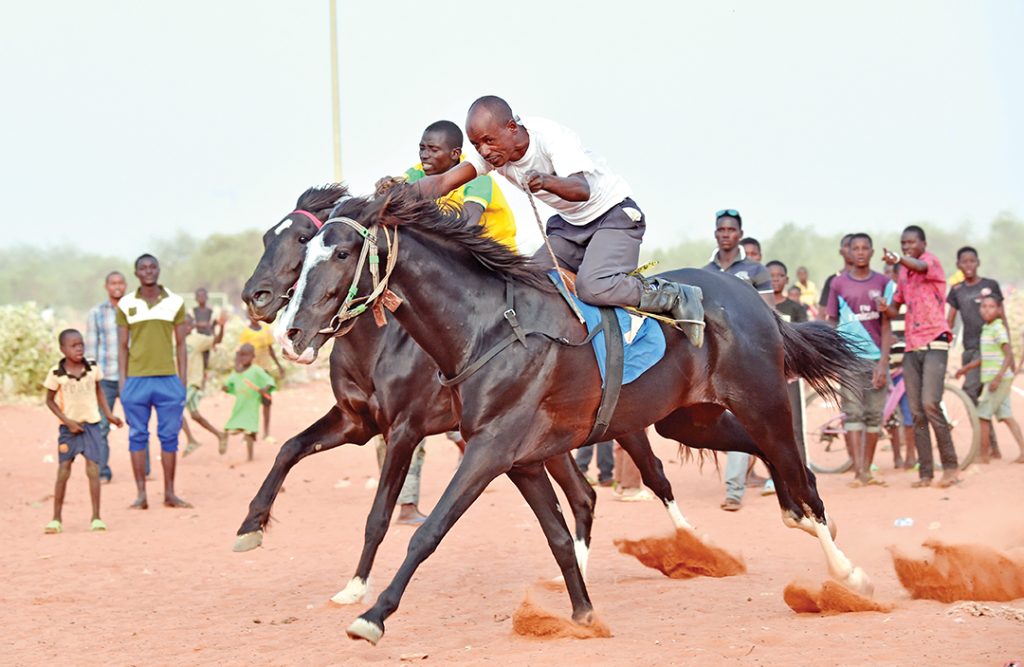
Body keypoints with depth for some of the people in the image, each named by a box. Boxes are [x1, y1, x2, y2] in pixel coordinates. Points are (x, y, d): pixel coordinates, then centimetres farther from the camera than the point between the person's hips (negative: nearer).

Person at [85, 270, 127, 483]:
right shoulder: (96, 313, 4)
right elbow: (91, 347, 5)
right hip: (105, 378, 0)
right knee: (101, 426, -1)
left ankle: (143, 470, 9)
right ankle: (102, 473, 6)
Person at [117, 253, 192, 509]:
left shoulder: (175, 303, 6)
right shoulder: (126, 304, 5)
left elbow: (180, 345, 9)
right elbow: (122, 346, 7)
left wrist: (183, 382, 3)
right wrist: (122, 383, 0)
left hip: (168, 379, 0)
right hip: (136, 380, 0)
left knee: (169, 436, 3)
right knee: (138, 436, 2)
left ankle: (170, 493, 10)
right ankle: (141, 494, 7)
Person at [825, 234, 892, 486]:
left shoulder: (882, 283, 6)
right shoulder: (838, 283, 5)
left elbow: (886, 326, 3)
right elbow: (831, 324, 9)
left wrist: (883, 363, -5)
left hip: (875, 357, 1)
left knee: (874, 415, 3)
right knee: (853, 413, -8)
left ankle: (867, 470, 11)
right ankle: (858, 472, -12)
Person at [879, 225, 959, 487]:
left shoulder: (931, 261, -3)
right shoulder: (903, 273, 17)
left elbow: (920, 266, -28)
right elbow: (895, 309, 20)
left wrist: (899, 260, -50)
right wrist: (885, 306, -5)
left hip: (934, 343, -7)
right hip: (911, 347, 7)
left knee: (930, 404, -20)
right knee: (917, 413, 2)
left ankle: (950, 466, -11)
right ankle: (925, 472, 5)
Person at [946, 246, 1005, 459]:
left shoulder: (990, 285, 4)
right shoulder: (957, 290, 11)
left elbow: (1002, 319, 6)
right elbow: (949, 322, 14)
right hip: (969, 348, 4)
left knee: (971, 390, -20)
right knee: (979, 396, 3)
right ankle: (994, 447, 10)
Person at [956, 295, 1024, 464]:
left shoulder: (998, 328, -13)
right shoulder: (986, 328, 13)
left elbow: (1008, 355, -19)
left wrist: (998, 377, -26)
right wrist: (967, 367, 30)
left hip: (1000, 379, -9)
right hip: (991, 379, 9)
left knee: (982, 415, -4)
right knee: (1006, 416, 7)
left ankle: (984, 455, 2)